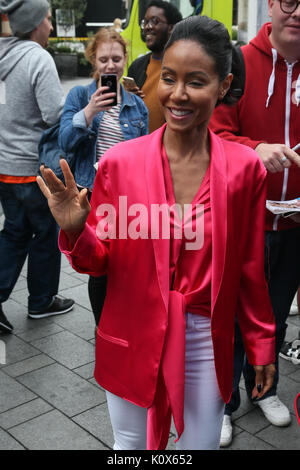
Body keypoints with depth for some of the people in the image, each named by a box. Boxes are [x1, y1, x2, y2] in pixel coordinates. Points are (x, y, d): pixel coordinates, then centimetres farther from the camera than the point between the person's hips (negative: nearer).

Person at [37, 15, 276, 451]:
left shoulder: (245, 167, -8)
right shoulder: (119, 162, -10)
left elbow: (249, 268, 1)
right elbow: (100, 262, -2)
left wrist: (261, 345, 7)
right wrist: (75, 232, -22)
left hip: (207, 343, 0)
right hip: (132, 341, 0)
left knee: (201, 445, 18)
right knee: (131, 445, 20)